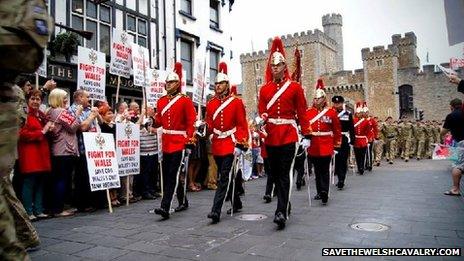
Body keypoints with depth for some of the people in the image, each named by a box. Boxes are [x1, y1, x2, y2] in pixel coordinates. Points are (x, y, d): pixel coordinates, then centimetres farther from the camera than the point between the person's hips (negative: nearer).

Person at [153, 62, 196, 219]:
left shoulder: (185, 101, -5)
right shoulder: (161, 101, 12)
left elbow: (191, 123, -9)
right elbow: (159, 121, 17)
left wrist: (190, 142, -16)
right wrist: (151, 121, -5)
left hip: (180, 143, -7)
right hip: (166, 143, 7)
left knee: (173, 175, -9)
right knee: (167, 175, 13)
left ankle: (165, 207, -10)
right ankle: (183, 202, 28)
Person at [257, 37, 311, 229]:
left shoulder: (295, 87, 2)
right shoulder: (264, 89, 10)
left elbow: (302, 113, 1)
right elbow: (261, 110, 8)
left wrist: (306, 135, -2)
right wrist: (262, 118, -15)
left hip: (289, 135, -4)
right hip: (271, 136, 4)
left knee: (285, 174, -9)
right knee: (275, 173, 11)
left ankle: (281, 212, -9)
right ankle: (285, 205, 28)